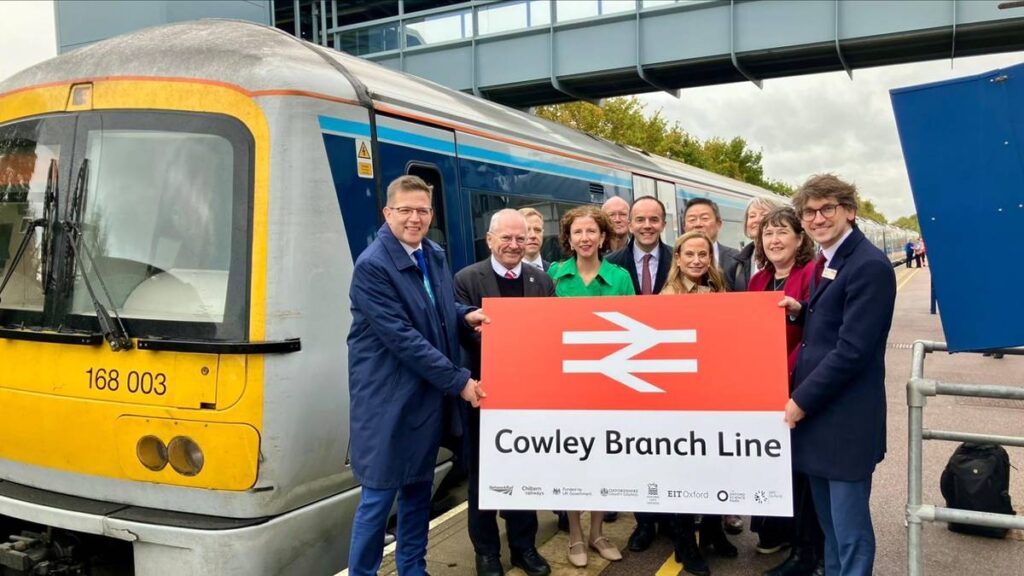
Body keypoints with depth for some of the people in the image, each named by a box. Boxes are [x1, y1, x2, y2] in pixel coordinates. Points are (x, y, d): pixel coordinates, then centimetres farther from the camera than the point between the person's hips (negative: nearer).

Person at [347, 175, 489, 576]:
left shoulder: (435, 256, 6)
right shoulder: (372, 266, -17)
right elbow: (403, 338, -21)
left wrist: (464, 316, -3)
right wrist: (458, 381, -18)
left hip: (428, 393, 7)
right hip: (388, 398, -7)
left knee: (419, 488, 17)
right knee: (379, 494, 1)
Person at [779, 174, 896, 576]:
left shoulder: (870, 265, -17)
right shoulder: (825, 263, 13)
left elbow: (852, 349, -21)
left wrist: (800, 401, -16)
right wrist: (800, 312, 1)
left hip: (845, 418, -9)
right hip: (816, 411, 9)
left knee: (849, 527, 2)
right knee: (828, 521, 21)